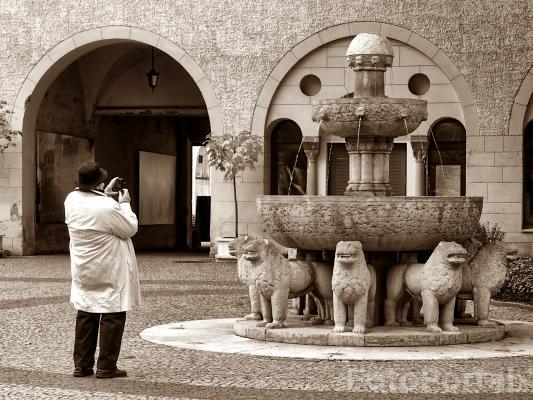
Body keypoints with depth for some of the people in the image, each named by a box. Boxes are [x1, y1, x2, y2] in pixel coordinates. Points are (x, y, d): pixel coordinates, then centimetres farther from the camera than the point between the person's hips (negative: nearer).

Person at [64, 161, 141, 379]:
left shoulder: (71, 200, -3)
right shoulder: (108, 207, -24)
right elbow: (130, 228, -10)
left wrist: (105, 195, 17)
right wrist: (124, 204, 1)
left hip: (83, 271, 7)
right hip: (109, 273, -7)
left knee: (85, 315, 14)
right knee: (112, 316, 2)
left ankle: (82, 365, 17)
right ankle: (106, 367, 3)